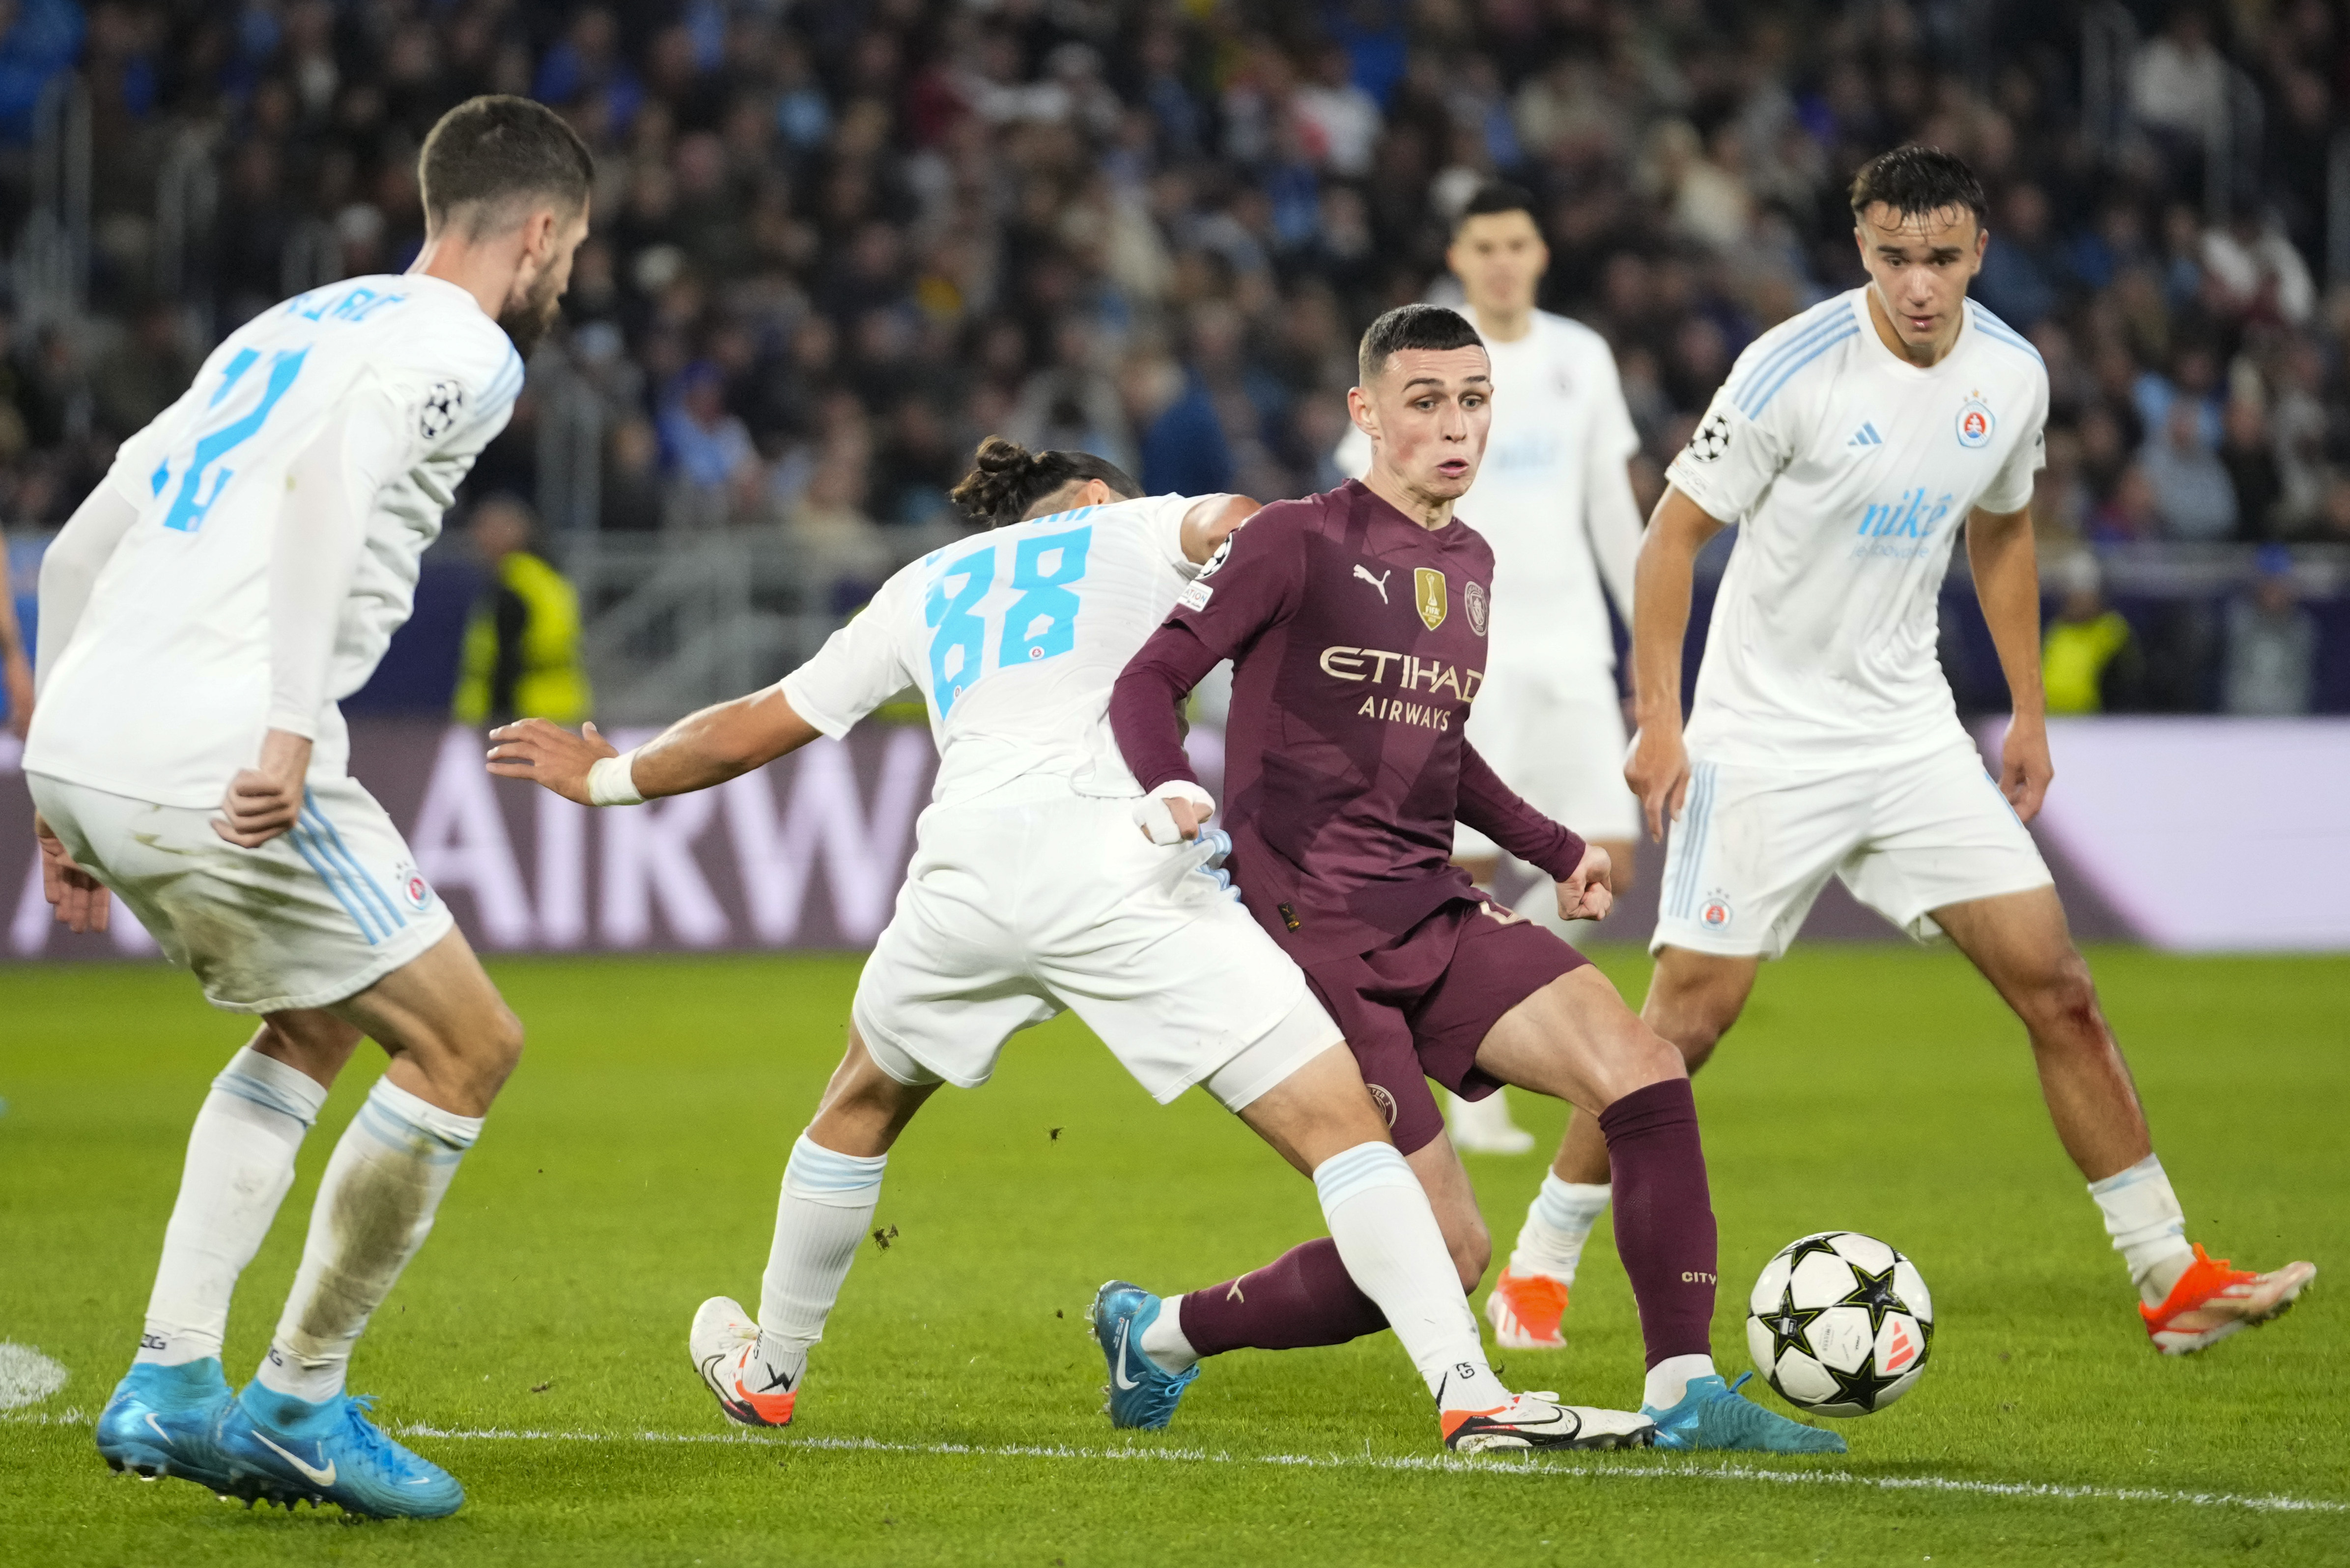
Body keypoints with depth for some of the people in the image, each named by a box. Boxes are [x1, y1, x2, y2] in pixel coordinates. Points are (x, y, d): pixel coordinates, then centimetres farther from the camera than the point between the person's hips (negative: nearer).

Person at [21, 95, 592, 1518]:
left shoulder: (289, 327, 26)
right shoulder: (462, 349, 1)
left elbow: (76, 552, 25)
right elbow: (328, 481, -21)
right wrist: (290, 727, -27)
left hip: (79, 746, 9)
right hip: (213, 761, -9)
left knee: (319, 1025, 27)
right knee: (469, 1044, 4)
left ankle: (172, 1386, 18)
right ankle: (302, 1399, 10)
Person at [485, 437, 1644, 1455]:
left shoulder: (925, 589, 32)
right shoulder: (1131, 528, 23)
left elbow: (749, 732, 38)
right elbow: (1232, 521, -1)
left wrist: (610, 777, 53)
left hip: (963, 866, 4)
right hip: (1112, 859, -4)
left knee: (863, 1102, 33)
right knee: (1341, 1120, -6)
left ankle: (768, 1372, 49)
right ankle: (1470, 1397, -22)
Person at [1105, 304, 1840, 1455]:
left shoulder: (1469, 563, 16)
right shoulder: (1298, 543, -6)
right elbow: (1148, 681, -8)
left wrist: (1554, 849, 24)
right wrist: (1174, 790, -28)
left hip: (1434, 917, 7)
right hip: (1314, 938, -7)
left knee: (1642, 1071, -17)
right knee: (1443, 1254, -11)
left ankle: (1684, 1394, -12)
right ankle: (1165, 1333, 11)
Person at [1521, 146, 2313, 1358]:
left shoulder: (2011, 377, -1)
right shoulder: (1796, 368, -17)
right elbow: (1675, 532, -10)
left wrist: (2028, 710, 16)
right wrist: (1658, 720, -15)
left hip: (1911, 734, 5)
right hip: (1763, 740, -5)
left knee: (2057, 986, -1)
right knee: (1688, 1014, -9)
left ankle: (2171, 1279, 4)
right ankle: (1540, 1260, 7)